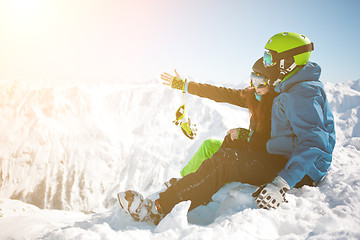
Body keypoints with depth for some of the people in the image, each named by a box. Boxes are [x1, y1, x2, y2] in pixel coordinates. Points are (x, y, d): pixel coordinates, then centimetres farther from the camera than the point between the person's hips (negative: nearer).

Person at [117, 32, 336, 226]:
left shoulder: (302, 92, -19)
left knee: (225, 161, -23)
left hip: (301, 171, -10)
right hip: (287, 160, 10)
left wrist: (282, 183, -38)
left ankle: (160, 209, -22)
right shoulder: (292, 88, 15)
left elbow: (313, 141, -29)